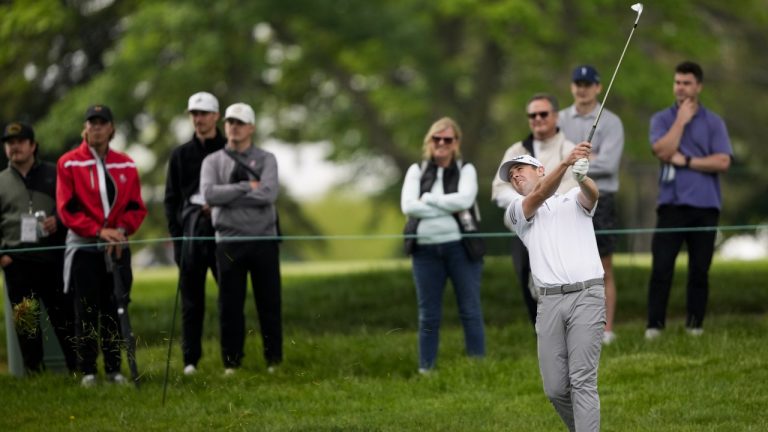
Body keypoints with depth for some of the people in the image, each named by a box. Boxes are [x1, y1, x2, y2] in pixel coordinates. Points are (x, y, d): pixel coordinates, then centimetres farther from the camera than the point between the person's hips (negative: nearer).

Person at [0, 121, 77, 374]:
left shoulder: (53, 175, 10)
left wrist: (59, 221, -9)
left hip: (53, 258, -1)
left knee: (65, 316, 0)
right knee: (26, 321, 2)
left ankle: (77, 369, 5)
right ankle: (34, 372, 8)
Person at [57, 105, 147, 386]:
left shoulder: (126, 165, 7)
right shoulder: (69, 163, -2)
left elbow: (136, 207, 9)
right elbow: (67, 208, -6)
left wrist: (121, 229, -11)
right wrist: (98, 231, -16)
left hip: (117, 247, 3)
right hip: (84, 247, -3)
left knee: (115, 310, 3)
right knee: (87, 310, -3)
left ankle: (114, 369, 9)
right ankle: (87, 371, 2)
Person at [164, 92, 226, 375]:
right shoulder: (181, 155, 15)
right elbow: (171, 199, 13)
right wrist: (176, 232, 3)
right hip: (191, 228, 2)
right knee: (191, 297, 2)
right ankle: (191, 359, 4)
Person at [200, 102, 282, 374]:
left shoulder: (266, 159, 5)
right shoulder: (213, 161, 8)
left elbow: (269, 194, -12)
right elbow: (209, 194, -10)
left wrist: (227, 197, -12)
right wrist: (246, 187, -11)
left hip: (263, 240, -1)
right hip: (229, 241, 1)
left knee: (269, 302, 3)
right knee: (230, 304, 2)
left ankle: (274, 360, 11)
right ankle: (231, 361, 9)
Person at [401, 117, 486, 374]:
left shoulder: (465, 170, 6)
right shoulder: (417, 171, 10)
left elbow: (464, 199, -13)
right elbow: (408, 206, -6)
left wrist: (429, 199, -7)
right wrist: (449, 209, -10)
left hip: (460, 247, -2)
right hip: (426, 249, 2)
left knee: (470, 311, 0)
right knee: (428, 315, 6)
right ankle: (425, 369, 11)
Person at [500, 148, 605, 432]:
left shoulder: (574, 199, 15)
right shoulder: (516, 212, 16)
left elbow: (592, 195, -9)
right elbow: (539, 196, -5)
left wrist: (582, 177, -35)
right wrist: (566, 162, -25)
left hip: (586, 295, -2)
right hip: (549, 301, 3)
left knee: (582, 380, -12)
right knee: (555, 387, -1)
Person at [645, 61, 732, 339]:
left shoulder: (714, 123, 7)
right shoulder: (662, 119, 9)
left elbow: (723, 162, -4)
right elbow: (663, 151, -9)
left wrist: (685, 161, -8)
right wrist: (682, 120, -6)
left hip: (705, 204, 0)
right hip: (672, 203, 0)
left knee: (699, 269, 3)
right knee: (661, 267, -8)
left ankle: (695, 324, 10)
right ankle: (654, 325, -5)